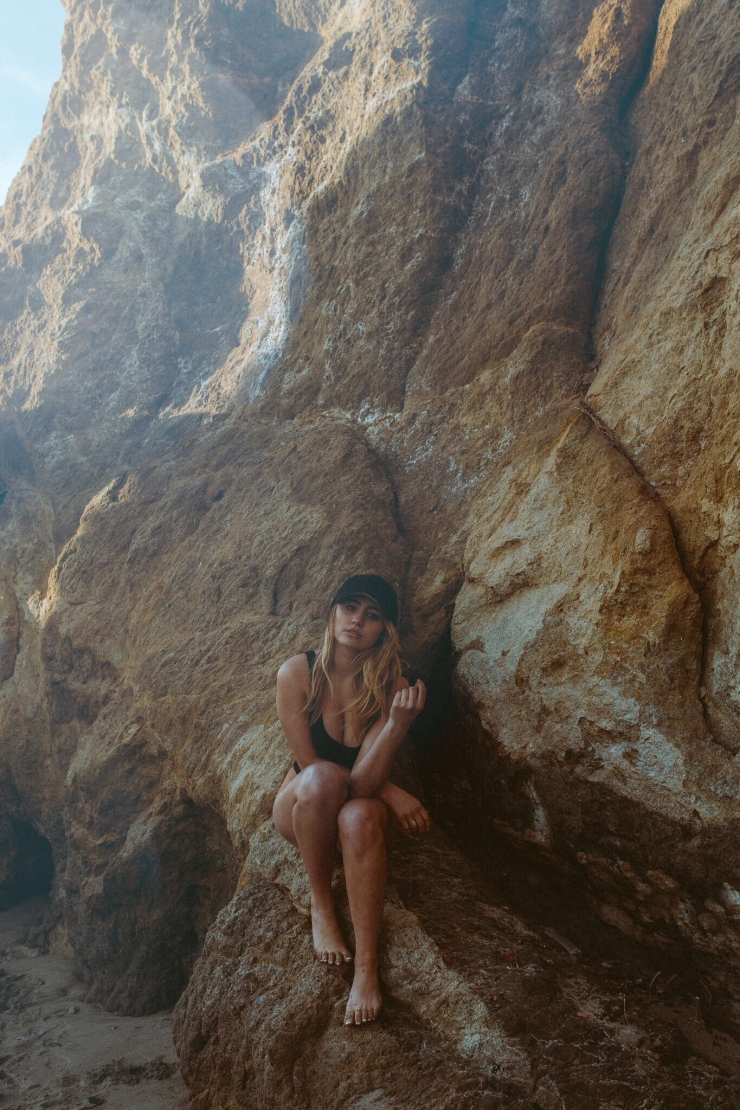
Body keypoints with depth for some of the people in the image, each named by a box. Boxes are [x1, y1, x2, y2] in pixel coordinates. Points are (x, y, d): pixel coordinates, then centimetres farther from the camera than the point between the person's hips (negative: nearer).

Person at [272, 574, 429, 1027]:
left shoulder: (392, 687, -15)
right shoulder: (298, 673, -16)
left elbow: (363, 782, -23)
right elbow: (309, 764, -14)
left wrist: (398, 724, -40)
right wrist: (389, 791, -21)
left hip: (363, 808, 0)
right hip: (300, 806, 0)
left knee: (360, 816, -37)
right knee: (324, 777, -36)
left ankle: (368, 966, -29)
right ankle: (321, 902, -15)